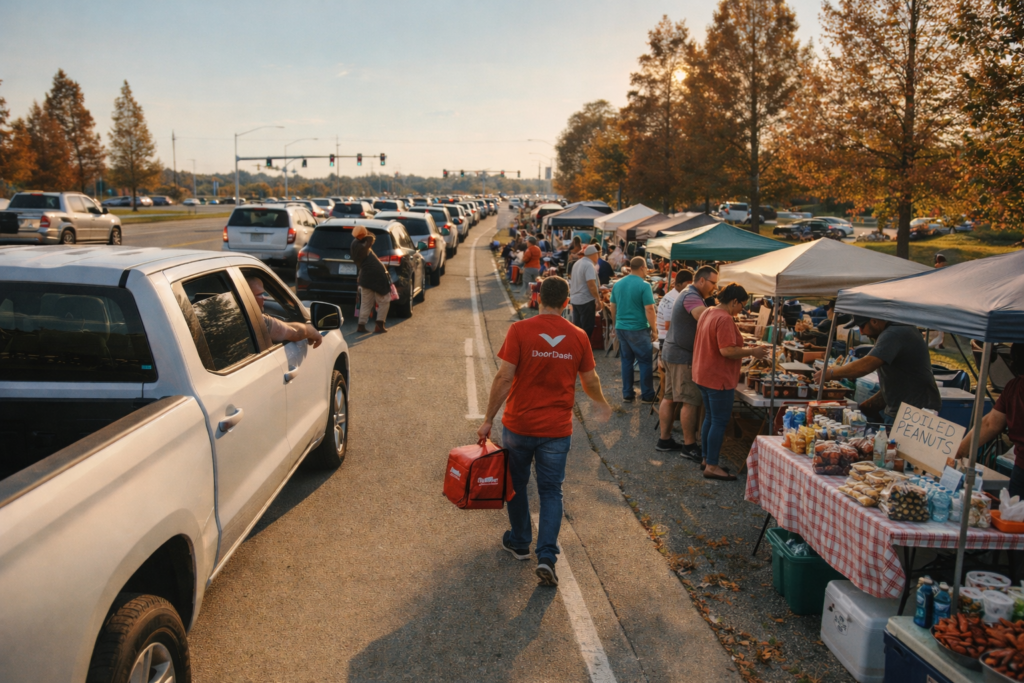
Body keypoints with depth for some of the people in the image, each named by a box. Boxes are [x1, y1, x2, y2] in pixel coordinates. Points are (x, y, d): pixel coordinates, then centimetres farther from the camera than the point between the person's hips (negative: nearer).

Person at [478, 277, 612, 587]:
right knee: (551, 491, 12)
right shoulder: (578, 337, -3)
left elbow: (504, 378, -14)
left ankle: (519, 542, 35)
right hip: (557, 429, 1)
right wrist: (602, 404, 27)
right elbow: (590, 381, 7)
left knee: (517, 484, 19)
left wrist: (488, 419, -6)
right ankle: (547, 556, 1)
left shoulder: (520, 330, -11)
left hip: (518, 425, -1)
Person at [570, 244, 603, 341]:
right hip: (586, 300, -9)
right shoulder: (589, 265, -17)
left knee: (576, 328, 12)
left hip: (575, 299, 9)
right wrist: (598, 300, -18)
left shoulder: (578, 263, 12)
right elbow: (591, 285, -24)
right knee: (587, 329, -1)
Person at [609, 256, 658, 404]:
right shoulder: (644, 285, -13)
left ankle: (627, 394, 16)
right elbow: (649, 310, -16)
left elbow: (612, 308, 13)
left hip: (621, 328, 6)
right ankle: (647, 395, 8)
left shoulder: (618, 284, 6)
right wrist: (654, 330, -7)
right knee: (645, 361, 4)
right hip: (638, 329, -6)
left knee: (626, 360, 13)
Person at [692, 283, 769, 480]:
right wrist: (752, 352, -14)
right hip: (718, 378, -10)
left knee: (710, 418, 19)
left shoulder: (707, 313, 11)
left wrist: (744, 348, 16)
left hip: (704, 375, 10)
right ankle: (712, 466, 3)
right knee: (720, 422, -2)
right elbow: (727, 350, -27)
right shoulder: (724, 319, -21)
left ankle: (707, 459, 28)